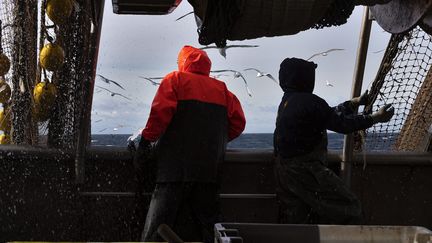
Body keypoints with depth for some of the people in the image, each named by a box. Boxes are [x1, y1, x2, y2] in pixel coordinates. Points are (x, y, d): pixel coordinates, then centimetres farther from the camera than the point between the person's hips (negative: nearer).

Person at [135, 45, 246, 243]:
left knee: (158, 223, -6)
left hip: (176, 166, -4)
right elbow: (238, 122, 11)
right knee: (207, 222, 11)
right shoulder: (221, 88, 17)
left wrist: (146, 138, 0)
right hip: (210, 168, 5)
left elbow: (160, 111, -9)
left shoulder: (175, 79, 5)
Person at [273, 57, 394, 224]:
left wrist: (356, 102, 24)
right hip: (306, 171, -10)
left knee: (293, 222, 12)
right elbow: (341, 123, -12)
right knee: (349, 210, -3)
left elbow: (330, 114, 20)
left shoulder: (286, 101, 14)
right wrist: (376, 118, -2)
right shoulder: (309, 102, -16)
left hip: (284, 171, 10)